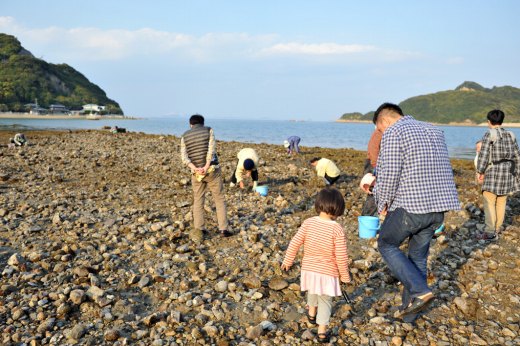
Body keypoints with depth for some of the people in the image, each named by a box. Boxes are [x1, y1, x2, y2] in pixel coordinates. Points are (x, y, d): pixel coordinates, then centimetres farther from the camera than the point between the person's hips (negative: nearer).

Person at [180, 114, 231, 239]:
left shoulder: (185, 136, 8)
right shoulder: (208, 130, 2)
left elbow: (184, 157, -5)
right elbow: (211, 149, -13)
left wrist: (196, 169, -15)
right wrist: (206, 167, -19)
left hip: (196, 172, 2)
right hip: (212, 170, -2)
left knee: (198, 201, 12)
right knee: (219, 199, 8)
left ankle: (198, 230, 7)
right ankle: (223, 229, 5)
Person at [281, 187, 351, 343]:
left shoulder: (308, 222, -11)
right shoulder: (337, 229, -19)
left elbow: (294, 243, -6)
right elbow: (341, 257, -16)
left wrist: (287, 261, 9)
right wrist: (345, 276, -1)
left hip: (309, 269, 4)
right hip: (327, 273, -4)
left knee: (312, 291, 33)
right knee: (325, 301, 15)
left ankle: (312, 313, 54)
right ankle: (322, 332, 17)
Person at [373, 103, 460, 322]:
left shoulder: (393, 133, -8)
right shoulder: (434, 131, 17)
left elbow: (389, 174, -16)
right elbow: (441, 170, 20)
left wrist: (383, 203, -1)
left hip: (410, 206, -7)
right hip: (438, 206, 8)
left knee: (386, 245, 15)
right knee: (418, 256, 18)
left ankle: (419, 290, 0)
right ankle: (410, 311, 26)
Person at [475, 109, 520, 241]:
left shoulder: (489, 135, -10)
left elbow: (484, 154, -14)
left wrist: (480, 172, -6)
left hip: (493, 172, -7)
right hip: (507, 172, 7)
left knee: (489, 201, -6)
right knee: (501, 202, 13)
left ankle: (490, 232, -9)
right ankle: (498, 227, 21)